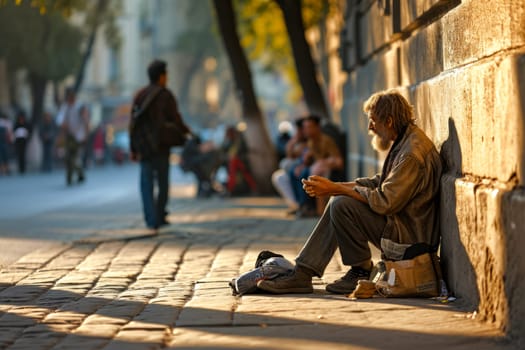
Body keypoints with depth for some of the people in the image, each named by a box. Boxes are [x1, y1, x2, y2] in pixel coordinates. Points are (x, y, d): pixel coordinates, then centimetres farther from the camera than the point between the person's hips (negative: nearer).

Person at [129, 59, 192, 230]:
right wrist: (186, 131, 15)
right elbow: (176, 121, -7)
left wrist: (133, 149, 10)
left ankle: (151, 219, -6)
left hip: (143, 146, 3)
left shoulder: (139, 95, 6)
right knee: (162, 182, 12)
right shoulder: (166, 96, -7)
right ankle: (160, 216, 17)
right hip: (161, 145, -3)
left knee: (147, 183, 3)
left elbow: (133, 123, 5)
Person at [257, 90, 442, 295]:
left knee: (342, 205, -19)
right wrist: (335, 187, 3)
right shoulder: (404, 142, 12)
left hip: (410, 235, -11)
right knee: (338, 203, 9)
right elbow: (378, 183, 15)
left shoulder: (412, 153, -22)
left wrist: (336, 189, -18)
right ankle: (302, 274, 3)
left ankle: (362, 272, -3)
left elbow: (384, 202, -25)